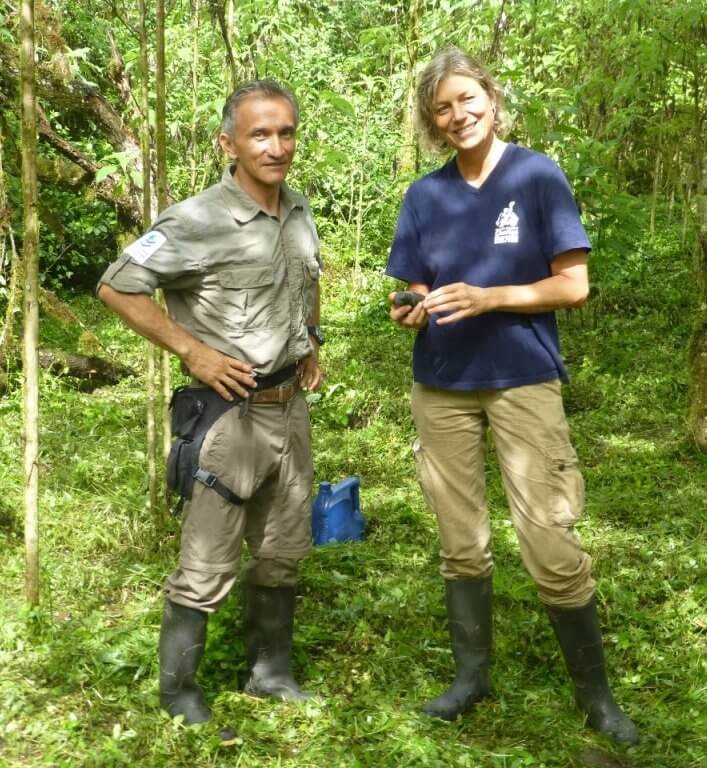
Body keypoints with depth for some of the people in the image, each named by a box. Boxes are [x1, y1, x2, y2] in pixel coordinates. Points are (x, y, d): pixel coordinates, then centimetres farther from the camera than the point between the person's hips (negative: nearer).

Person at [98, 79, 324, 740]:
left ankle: (269, 670, 34)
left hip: (291, 408, 7)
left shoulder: (299, 214, 5)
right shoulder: (198, 221, -18)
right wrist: (193, 352, -18)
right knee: (207, 567, 0)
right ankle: (179, 697, 17)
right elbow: (117, 288, -16)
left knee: (282, 553, 17)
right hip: (231, 413, -7)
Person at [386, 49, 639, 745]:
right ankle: (471, 674, 26)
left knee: (551, 546, -6)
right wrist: (411, 314, -13)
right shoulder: (425, 195, 6)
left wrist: (488, 298, -21)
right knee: (461, 545, 10)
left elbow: (574, 285, -8)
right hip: (441, 386, 4)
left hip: (522, 380, -3)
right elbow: (421, 295, 11)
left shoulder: (538, 175, -4)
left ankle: (594, 691, 11)